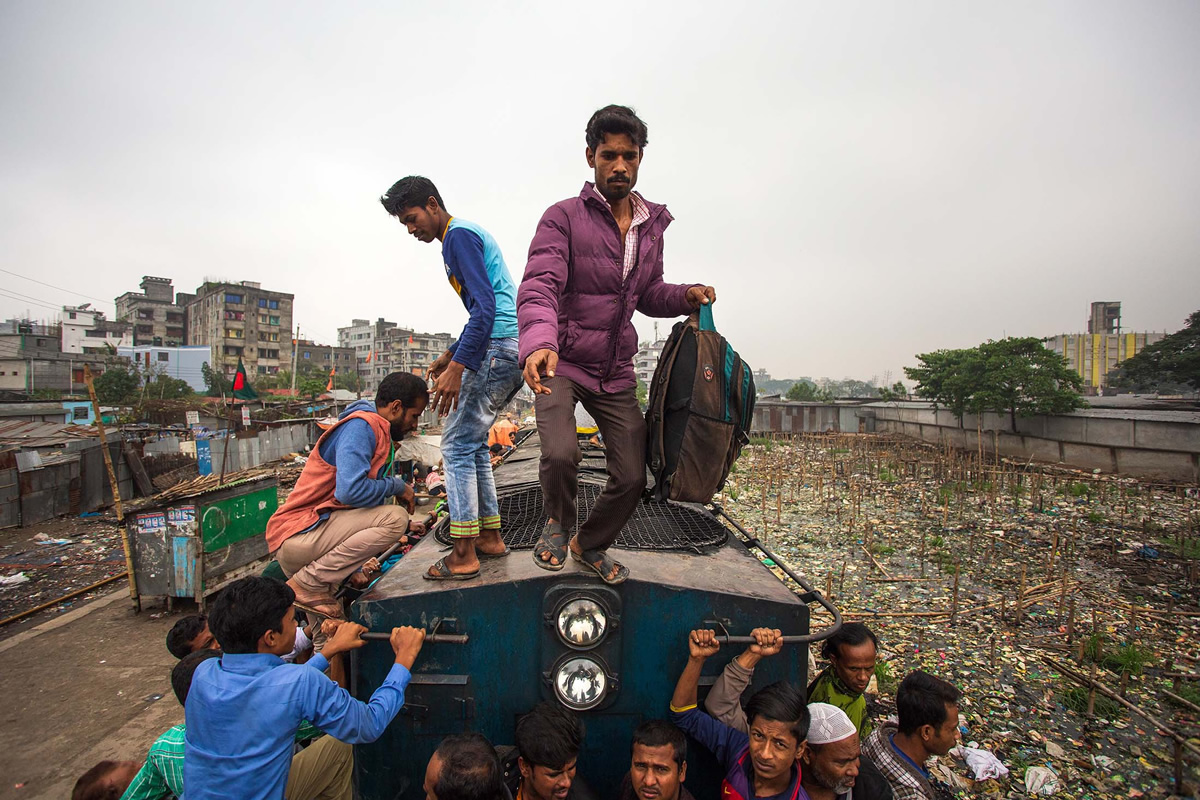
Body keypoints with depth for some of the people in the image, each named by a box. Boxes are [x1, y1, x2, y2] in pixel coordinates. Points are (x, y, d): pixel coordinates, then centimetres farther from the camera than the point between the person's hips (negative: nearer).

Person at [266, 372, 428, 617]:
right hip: (298, 537, -10)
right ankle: (308, 583, -14)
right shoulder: (361, 425, -14)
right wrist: (397, 486, -11)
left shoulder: (377, 431, 17)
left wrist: (356, 567, 17)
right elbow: (351, 491, -30)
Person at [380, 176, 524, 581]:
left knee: (457, 444, -7)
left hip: (499, 348, -10)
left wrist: (457, 368, -24)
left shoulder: (459, 235, -6)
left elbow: (485, 306, -19)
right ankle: (490, 537, 19)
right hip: (512, 349, 10)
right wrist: (450, 355, 28)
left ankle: (464, 555, -3)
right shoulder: (469, 234, 25)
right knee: (474, 443, 14)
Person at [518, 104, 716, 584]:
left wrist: (685, 295, -2)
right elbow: (539, 286, -22)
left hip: (616, 371, 5)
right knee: (561, 454, -27)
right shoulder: (564, 217, -8)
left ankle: (590, 545, 33)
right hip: (561, 363, -5)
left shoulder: (652, 225, 10)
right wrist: (539, 343, -42)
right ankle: (558, 524, 10)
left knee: (632, 477, 2)